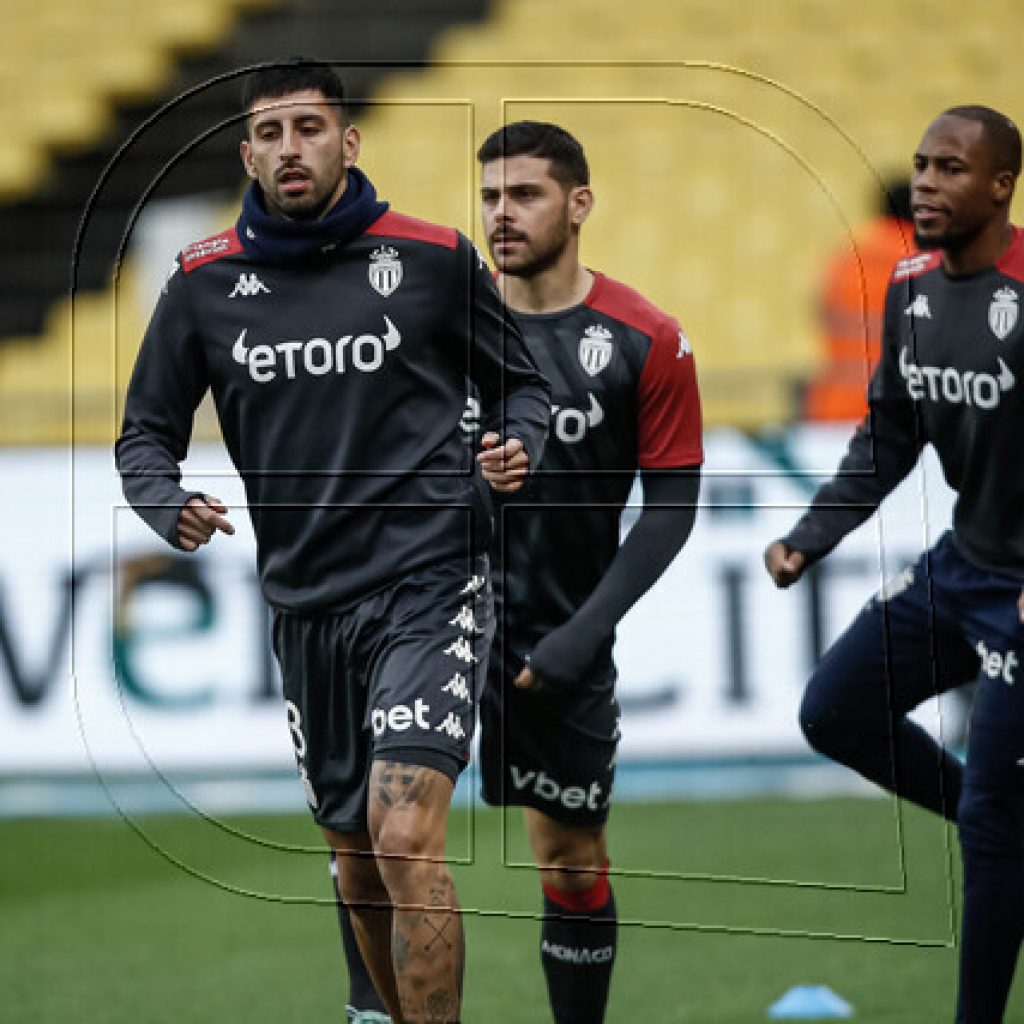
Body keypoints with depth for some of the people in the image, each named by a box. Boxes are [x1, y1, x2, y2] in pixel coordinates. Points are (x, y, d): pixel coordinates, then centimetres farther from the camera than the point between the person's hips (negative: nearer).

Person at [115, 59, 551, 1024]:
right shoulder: (203, 282, 4)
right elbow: (147, 434, 11)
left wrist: (517, 447, -12)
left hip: (427, 587, -4)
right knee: (359, 873, 13)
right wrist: (172, 507, -11)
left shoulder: (433, 258, -3)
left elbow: (525, 384, 10)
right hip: (304, 607, 4)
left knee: (404, 838, -21)